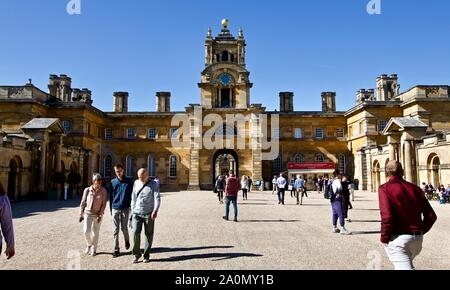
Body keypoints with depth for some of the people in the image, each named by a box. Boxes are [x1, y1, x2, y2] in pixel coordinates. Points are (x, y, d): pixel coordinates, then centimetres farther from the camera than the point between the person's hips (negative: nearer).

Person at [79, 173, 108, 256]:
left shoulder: (103, 191, -8)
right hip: (87, 213, 1)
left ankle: (94, 249, 26)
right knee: (86, 231, -8)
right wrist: (81, 214, 3)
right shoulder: (87, 190, -5)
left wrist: (100, 215, -12)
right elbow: (83, 203, 3)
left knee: (95, 233, 7)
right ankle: (89, 244, 22)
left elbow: (104, 204, -7)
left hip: (97, 215, -1)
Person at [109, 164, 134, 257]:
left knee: (124, 228, 6)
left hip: (125, 208, -2)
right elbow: (111, 196, 11)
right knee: (115, 230, 3)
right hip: (115, 209, 2)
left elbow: (132, 195, 2)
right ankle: (116, 249, 11)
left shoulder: (129, 181, 0)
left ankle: (127, 241, 35)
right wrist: (111, 209, 9)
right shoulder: (113, 182, 6)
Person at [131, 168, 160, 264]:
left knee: (149, 235, 4)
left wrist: (155, 210, -30)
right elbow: (133, 198, 17)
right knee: (136, 232, -11)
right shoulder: (136, 183, 8)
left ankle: (146, 256, 18)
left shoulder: (154, 184, -4)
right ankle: (136, 254, 6)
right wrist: (132, 210, 16)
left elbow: (157, 198, -15)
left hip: (149, 214, -2)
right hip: (137, 213, 2)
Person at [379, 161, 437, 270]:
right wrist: (420, 231, 18)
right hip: (417, 239, 7)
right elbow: (431, 216, 5)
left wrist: (384, 238, -8)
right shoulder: (415, 188, 6)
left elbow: (386, 216, -20)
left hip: (398, 238, -7)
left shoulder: (385, 189, -10)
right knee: (406, 263, 28)